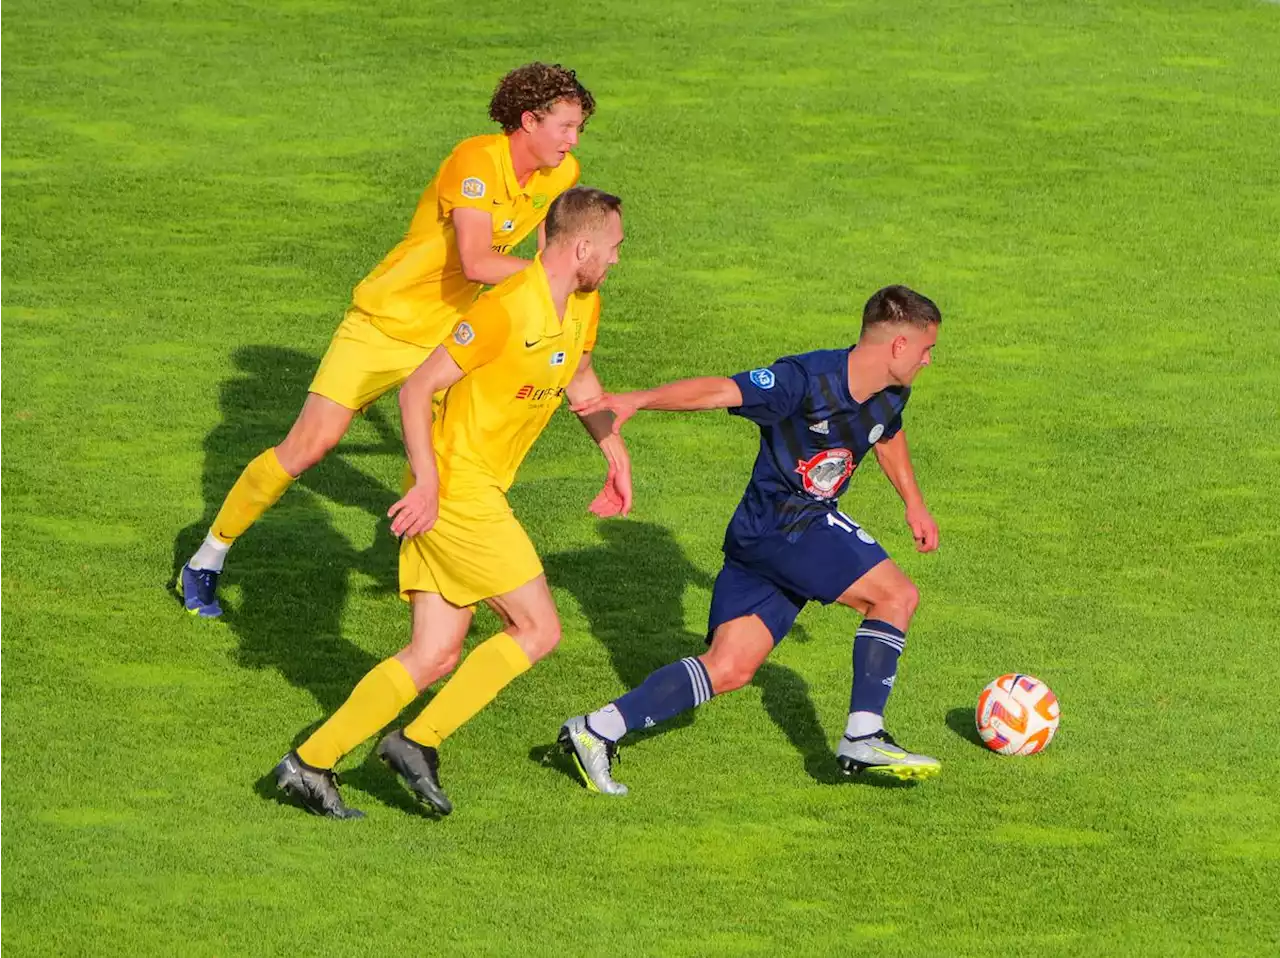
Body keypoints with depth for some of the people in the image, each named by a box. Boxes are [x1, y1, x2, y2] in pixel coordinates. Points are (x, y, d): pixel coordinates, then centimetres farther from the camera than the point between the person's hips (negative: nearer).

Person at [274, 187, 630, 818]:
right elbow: (416, 390, -18)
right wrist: (428, 483, -23)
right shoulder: (507, 309, -19)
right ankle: (419, 743, -5)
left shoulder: (584, 307, 9)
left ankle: (312, 761, 3)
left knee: (435, 657, 5)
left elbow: (579, 375, 32)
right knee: (537, 630, -8)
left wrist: (615, 451, 25)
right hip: (455, 486, -9)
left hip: (479, 491, 9)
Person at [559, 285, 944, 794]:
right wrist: (635, 400, -37)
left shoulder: (889, 396, 5)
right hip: (782, 522, -8)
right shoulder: (807, 380, -21)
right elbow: (719, 390, -27)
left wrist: (914, 503, 37)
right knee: (897, 595, -10)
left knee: (729, 670, 3)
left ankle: (597, 730, 0)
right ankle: (863, 737, -6)